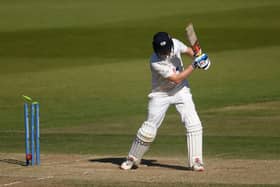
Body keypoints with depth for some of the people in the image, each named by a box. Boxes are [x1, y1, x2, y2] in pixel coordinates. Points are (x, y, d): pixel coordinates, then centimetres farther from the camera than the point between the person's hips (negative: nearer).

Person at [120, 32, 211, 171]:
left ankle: (195, 161, -7)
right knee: (149, 128, -1)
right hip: (161, 94, -4)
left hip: (181, 91, 4)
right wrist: (194, 65, -31)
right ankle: (132, 159, 18)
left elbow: (187, 50, 9)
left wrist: (198, 56, -10)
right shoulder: (155, 62, -30)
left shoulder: (175, 44, -16)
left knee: (194, 124, -12)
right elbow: (176, 79, -28)